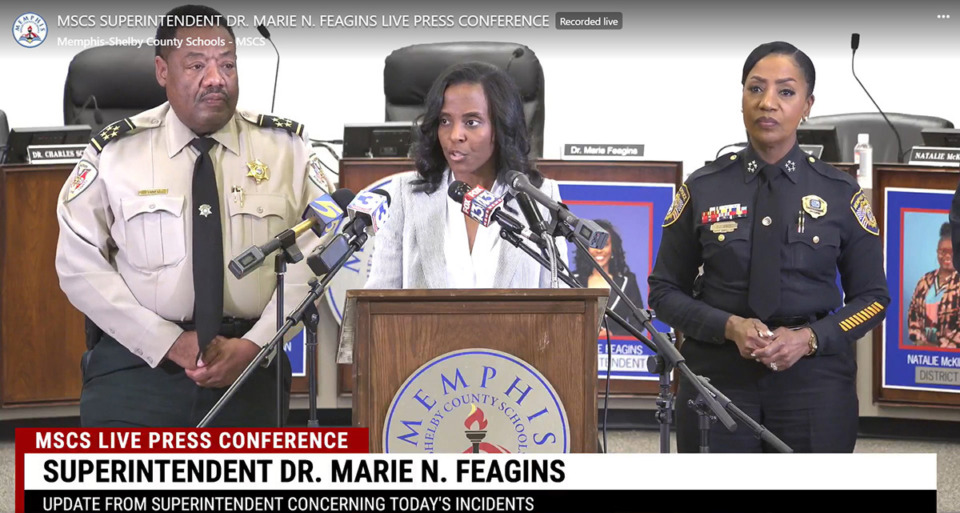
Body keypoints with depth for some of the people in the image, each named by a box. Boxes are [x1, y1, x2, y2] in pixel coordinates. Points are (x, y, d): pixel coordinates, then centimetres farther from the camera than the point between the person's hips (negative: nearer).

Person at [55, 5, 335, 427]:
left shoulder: (287, 149, 4)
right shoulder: (114, 153, 0)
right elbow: (80, 264, -4)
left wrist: (253, 345, -12)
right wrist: (170, 343, -12)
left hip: (250, 365, 2)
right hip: (137, 363, -1)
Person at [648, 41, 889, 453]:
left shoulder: (840, 194, 3)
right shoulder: (703, 190, 3)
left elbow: (872, 297, 7)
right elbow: (665, 292, 6)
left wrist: (809, 338, -11)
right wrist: (730, 326, -12)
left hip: (813, 383, 0)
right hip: (717, 378, 0)